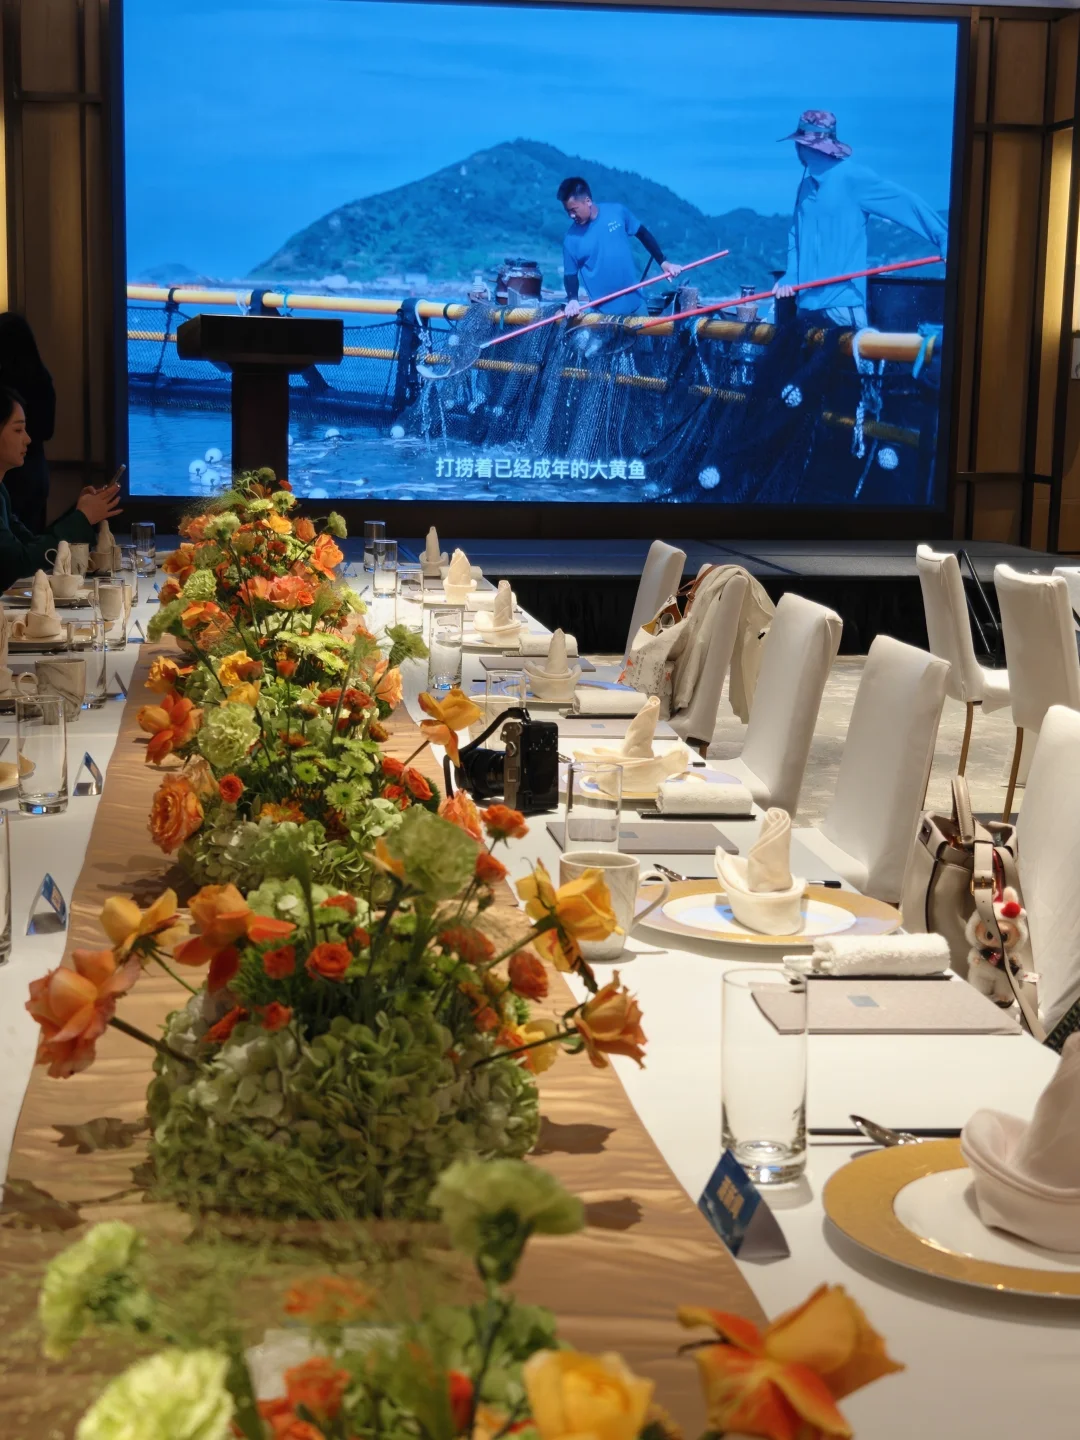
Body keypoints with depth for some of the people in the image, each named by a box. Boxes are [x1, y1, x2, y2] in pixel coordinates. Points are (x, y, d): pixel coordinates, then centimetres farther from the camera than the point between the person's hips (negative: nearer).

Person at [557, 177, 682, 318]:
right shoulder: (572, 238, -10)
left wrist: (663, 263, 2)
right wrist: (572, 300, -19)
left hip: (635, 302, 3)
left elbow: (643, 234, 6)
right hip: (603, 313, -2)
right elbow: (570, 274, -1)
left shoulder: (617, 211, -7)